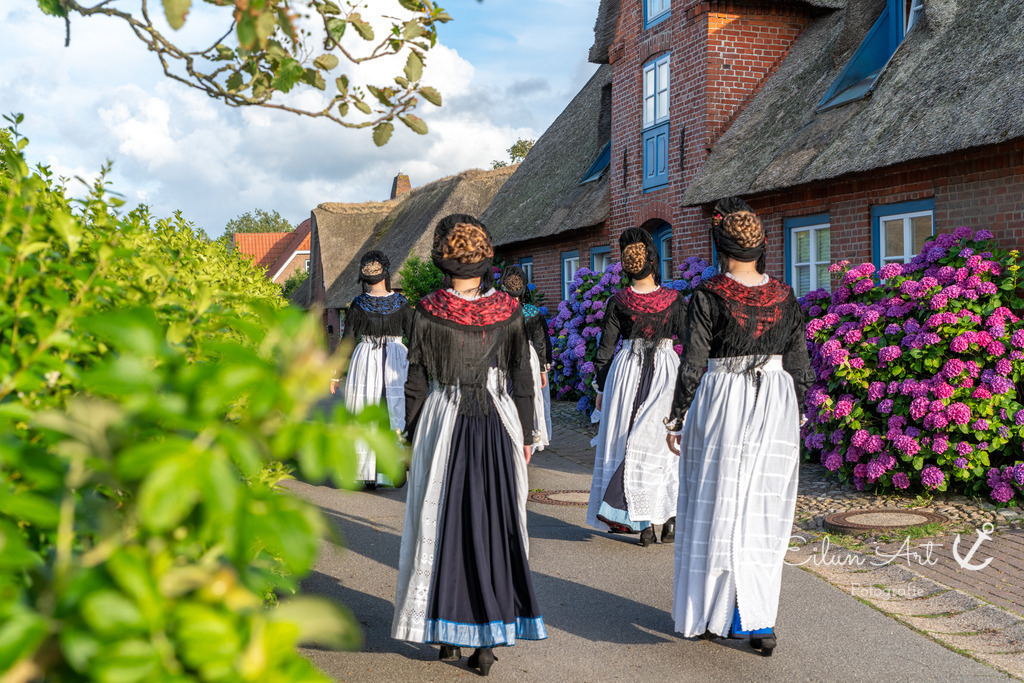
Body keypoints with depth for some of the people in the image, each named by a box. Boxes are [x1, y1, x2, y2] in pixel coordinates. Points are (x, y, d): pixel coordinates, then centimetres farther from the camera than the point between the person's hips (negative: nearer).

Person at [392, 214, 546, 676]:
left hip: (442, 426, -1)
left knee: (440, 527, 11)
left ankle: (447, 634, 18)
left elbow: (416, 384, -5)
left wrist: (413, 438, 6)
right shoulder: (509, 313, -3)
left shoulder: (427, 313, -8)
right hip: (498, 428, 2)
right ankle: (487, 640, 11)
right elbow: (523, 381, 0)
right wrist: (524, 435, 10)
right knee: (494, 525, 9)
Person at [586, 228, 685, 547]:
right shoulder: (673, 299, -4)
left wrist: (601, 389, 6)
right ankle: (669, 516, 5)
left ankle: (642, 524, 7)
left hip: (627, 372, 0)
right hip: (666, 371, 0)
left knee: (628, 443, 6)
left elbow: (605, 349, -2)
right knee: (663, 444, 9)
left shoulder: (618, 302, -5)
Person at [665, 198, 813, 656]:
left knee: (717, 508, 8)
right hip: (776, 409, 3)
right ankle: (759, 622, 11)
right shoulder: (785, 296, 3)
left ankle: (711, 615, 16)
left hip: (720, 404, -3)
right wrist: (794, 413, 18)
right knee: (763, 511, 9)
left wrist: (675, 419, -1)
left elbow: (692, 365, -10)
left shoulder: (708, 296, -10)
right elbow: (799, 365, 6)